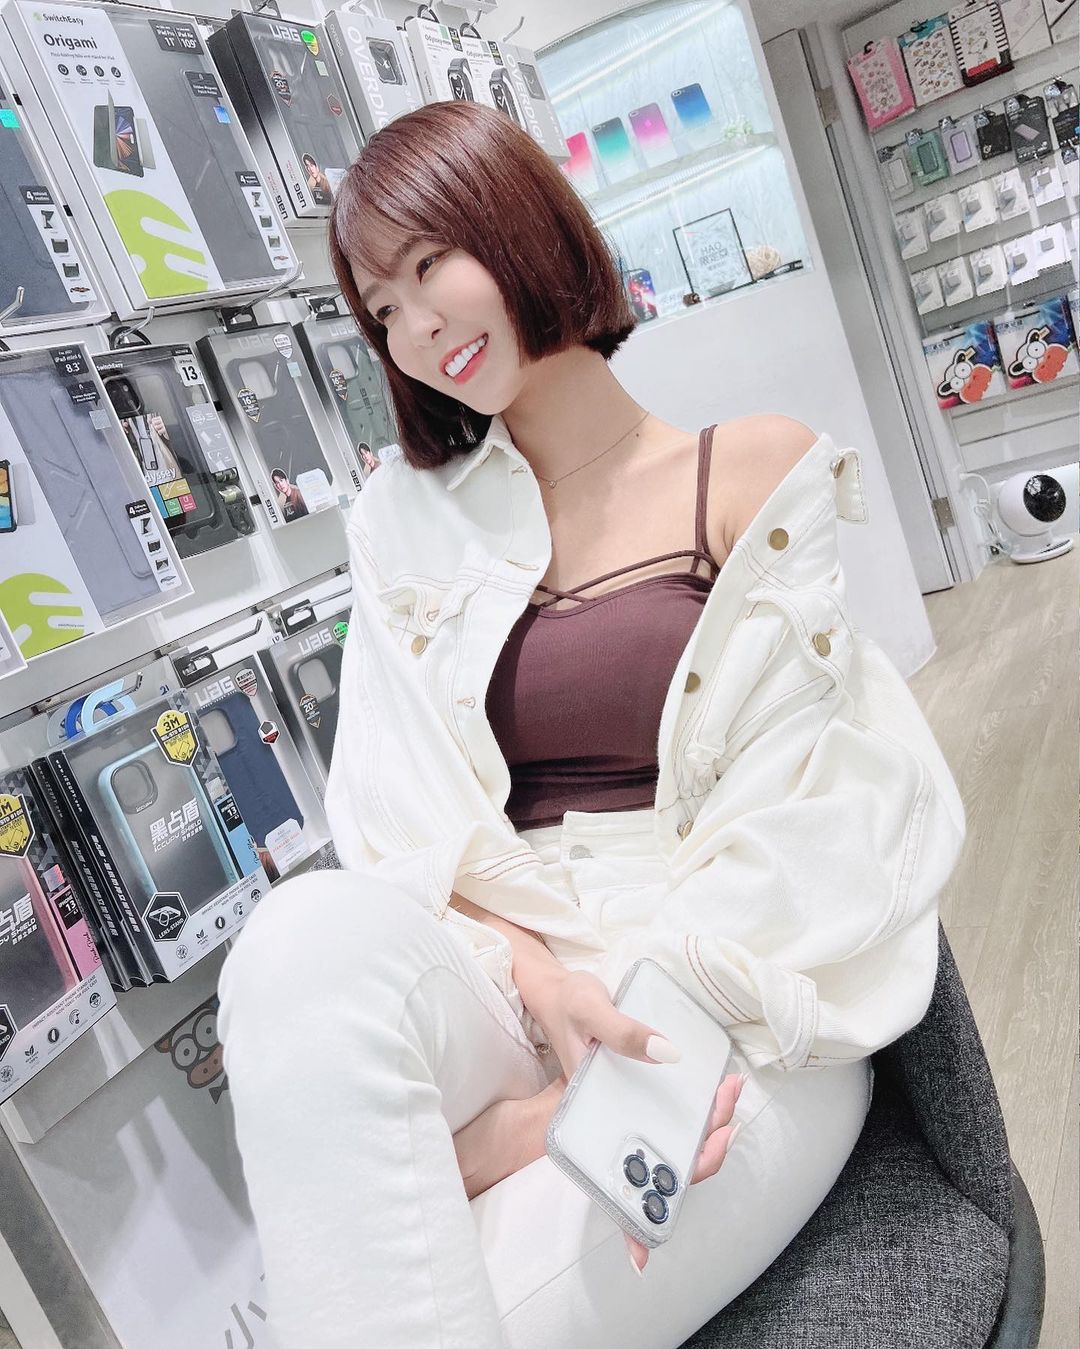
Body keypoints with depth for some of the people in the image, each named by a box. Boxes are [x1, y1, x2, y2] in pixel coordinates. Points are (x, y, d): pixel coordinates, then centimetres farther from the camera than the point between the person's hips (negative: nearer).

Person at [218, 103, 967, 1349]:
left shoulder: (757, 471, 1)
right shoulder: (413, 525, 11)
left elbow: (789, 809, -5)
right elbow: (409, 818, 4)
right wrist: (542, 982, -17)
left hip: (742, 1013, -2)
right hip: (495, 971, 3)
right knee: (309, 939, -30)